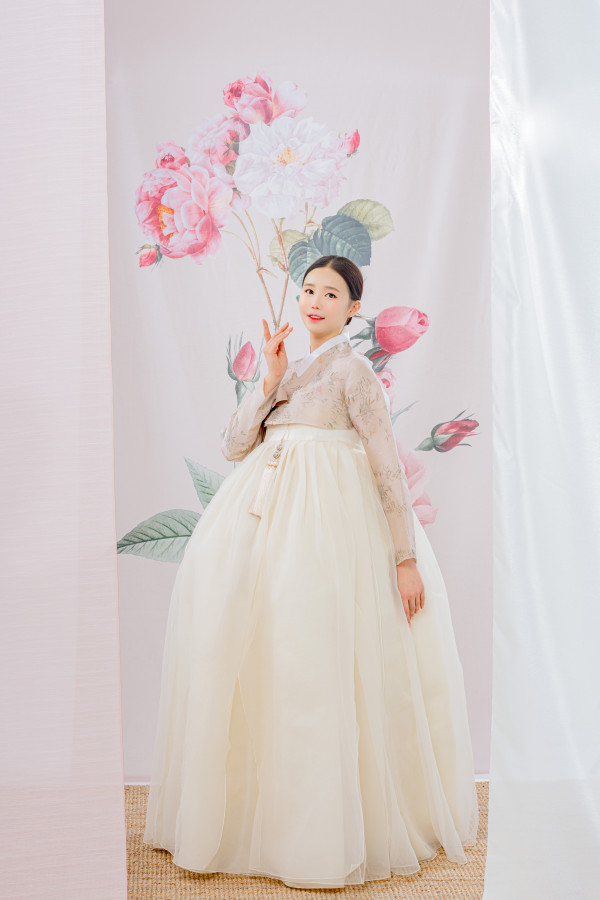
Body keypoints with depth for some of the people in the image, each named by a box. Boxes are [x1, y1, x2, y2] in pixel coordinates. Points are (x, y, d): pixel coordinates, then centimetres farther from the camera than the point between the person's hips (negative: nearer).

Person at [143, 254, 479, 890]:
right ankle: (255, 814, 22)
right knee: (257, 663, 6)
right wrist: (270, 380, -3)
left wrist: (407, 558, -11)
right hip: (265, 521, 7)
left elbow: (388, 469, -7)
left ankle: (324, 836, 8)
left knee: (313, 668, -7)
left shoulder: (352, 369, -2)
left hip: (325, 528, -7)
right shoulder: (290, 371, 19)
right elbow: (233, 445, 8)